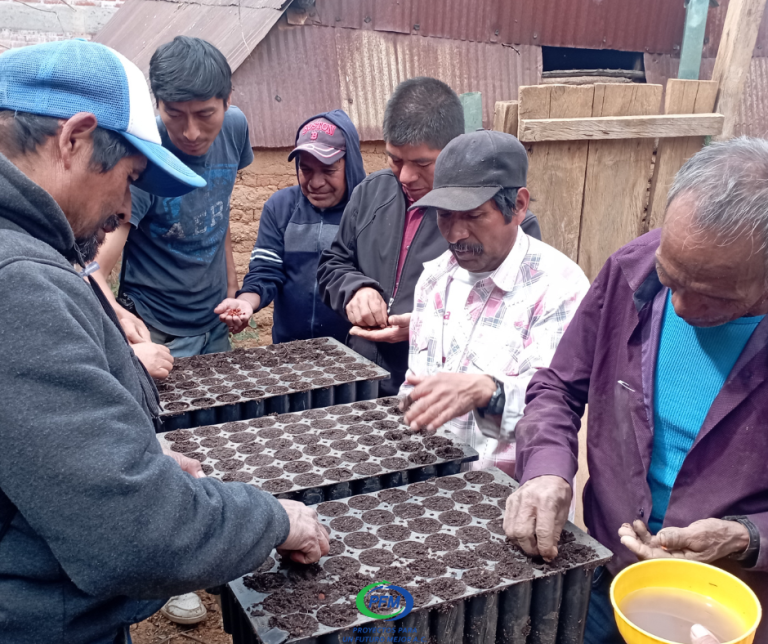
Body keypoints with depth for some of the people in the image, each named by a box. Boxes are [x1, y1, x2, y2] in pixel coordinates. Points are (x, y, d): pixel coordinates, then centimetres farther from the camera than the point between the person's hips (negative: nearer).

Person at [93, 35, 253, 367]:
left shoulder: (234, 127, -10)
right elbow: (94, 271, -31)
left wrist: (231, 284, 7)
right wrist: (120, 317, -51)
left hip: (216, 324, 6)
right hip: (156, 333, -5)